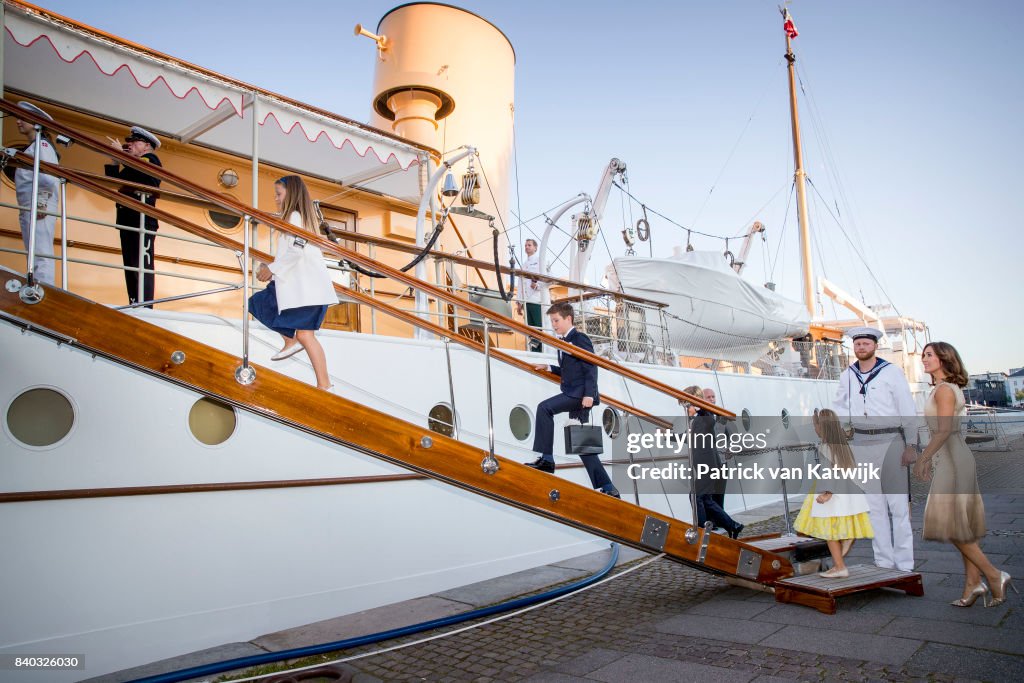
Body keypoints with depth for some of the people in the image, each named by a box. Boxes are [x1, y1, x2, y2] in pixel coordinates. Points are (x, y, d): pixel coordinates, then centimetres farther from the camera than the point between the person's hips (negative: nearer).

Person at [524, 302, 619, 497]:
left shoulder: (580, 338, -6)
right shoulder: (564, 342, 20)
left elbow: (591, 367, -14)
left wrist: (589, 393, -22)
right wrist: (549, 368, 13)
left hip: (580, 394, -10)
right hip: (573, 395, 10)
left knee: (544, 407, -25)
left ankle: (546, 459, -21)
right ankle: (607, 488, 12)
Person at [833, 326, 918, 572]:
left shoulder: (891, 372, -3)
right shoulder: (847, 375, 9)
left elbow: (908, 411, -4)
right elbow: (840, 406, 24)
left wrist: (911, 445, -7)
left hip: (889, 442, -4)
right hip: (861, 444, 4)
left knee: (898, 504, -3)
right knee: (874, 505, 7)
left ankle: (904, 565, 5)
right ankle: (884, 562, 15)